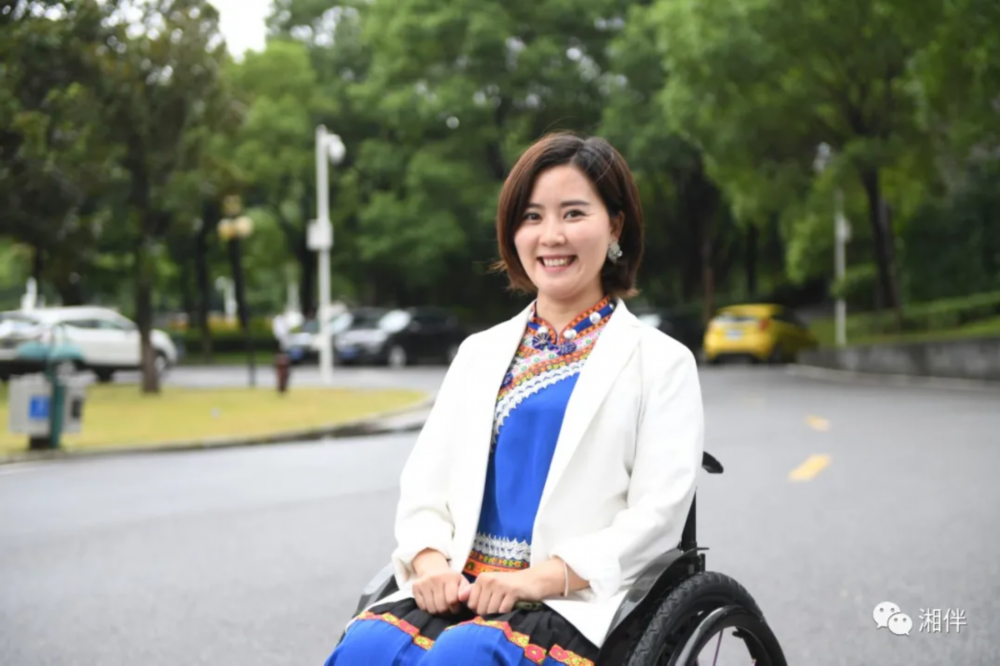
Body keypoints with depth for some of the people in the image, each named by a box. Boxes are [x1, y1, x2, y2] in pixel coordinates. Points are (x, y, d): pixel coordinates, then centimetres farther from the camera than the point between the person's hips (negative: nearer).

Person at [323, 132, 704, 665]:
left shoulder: (660, 362, 8)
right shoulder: (480, 353, 22)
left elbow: (657, 512, -3)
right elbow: (424, 481, 16)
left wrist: (541, 578, -16)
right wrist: (430, 561, -7)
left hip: (573, 601, -4)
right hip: (456, 589, 4)